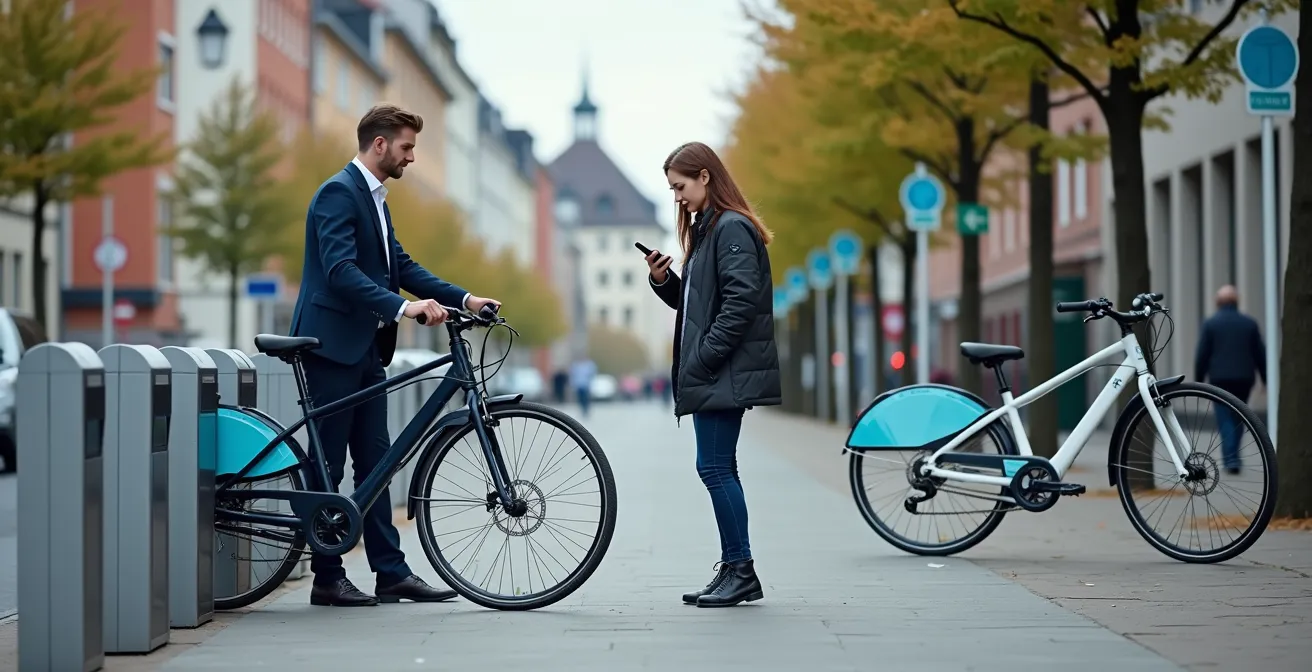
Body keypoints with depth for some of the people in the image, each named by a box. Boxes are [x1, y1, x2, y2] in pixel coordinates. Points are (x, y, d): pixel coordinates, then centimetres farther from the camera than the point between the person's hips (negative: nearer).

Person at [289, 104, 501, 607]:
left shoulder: (374, 198, 17)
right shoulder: (339, 193, -14)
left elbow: (401, 266, 17)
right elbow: (341, 271, -26)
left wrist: (463, 298, 7)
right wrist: (403, 307, -35)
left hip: (365, 349, 10)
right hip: (331, 345, -10)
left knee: (374, 463, 9)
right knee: (328, 465, -3)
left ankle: (392, 574, 11)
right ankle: (327, 579, 4)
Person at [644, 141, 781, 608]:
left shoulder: (732, 229, -11)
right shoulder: (706, 229, 19)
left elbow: (741, 300, -20)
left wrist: (703, 357, -20)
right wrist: (662, 280, 5)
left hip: (725, 373, -10)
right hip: (711, 374, 10)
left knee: (715, 468, -9)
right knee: (719, 469, 9)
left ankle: (740, 570, -3)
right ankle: (734, 571, 13)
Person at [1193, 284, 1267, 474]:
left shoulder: (1210, 323, -3)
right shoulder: (1249, 323, 5)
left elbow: (1202, 355, -4)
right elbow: (1260, 354, 7)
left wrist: (1199, 380, 3)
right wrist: (1266, 380, 14)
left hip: (1220, 378, -3)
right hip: (1244, 379, 3)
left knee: (1225, 419, -1)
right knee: (1238, 418, 17)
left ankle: (1231, 459, -13)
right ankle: (1231, 456, 19)